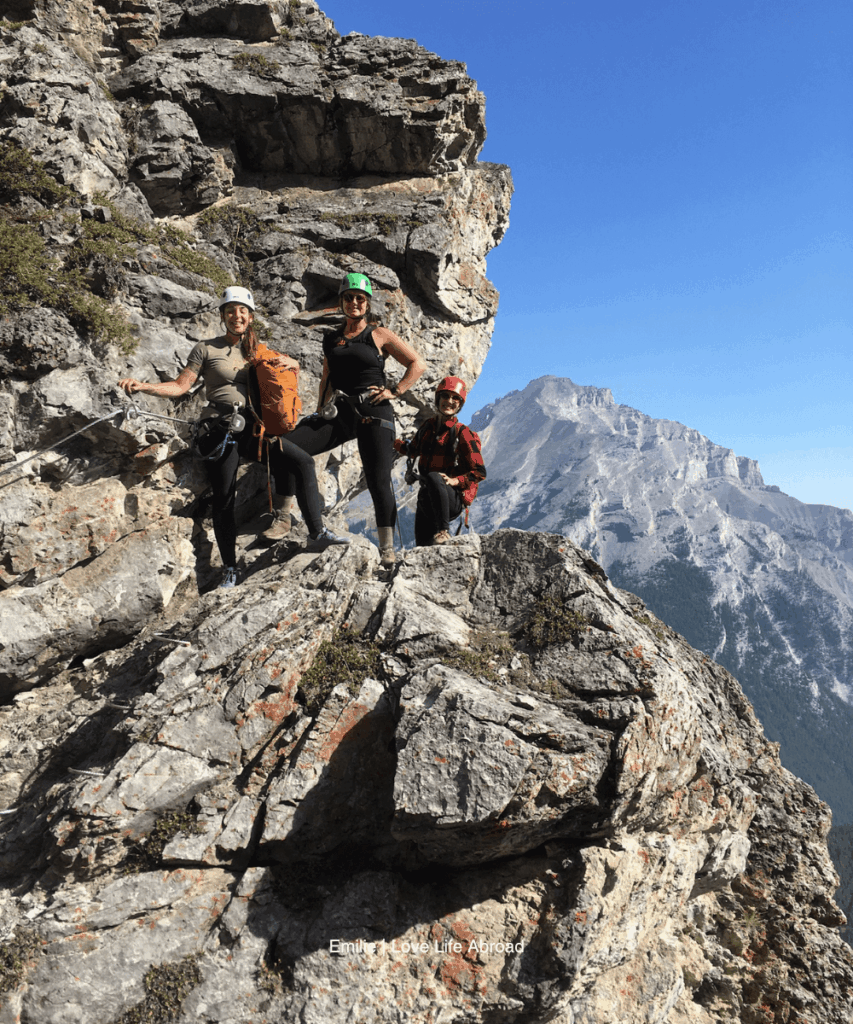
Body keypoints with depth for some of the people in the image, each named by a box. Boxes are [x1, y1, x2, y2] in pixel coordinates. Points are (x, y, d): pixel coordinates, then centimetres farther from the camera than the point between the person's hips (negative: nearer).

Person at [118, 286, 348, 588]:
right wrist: (142, 386, -16)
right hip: (220, 430, -4)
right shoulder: (207, 349, 1)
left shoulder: (256, 350, 13)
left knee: (303, 463, -10)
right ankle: (230, 568, 13)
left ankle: (316, 533, -2)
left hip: (252, 427, 4)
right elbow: (180, 386, -2)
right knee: (224, 500, -2)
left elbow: (293, 367, 23)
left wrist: (289, 362, -1)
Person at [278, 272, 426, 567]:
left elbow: (418, 364, 5)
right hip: (339, 413, 4)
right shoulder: (332, 340, 19)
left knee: (378, 481, -9)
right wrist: (320, 412, 16)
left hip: (373, 413, -4)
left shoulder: (379, 335, 6)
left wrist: (394, 391, -5)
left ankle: (387, 549, 0)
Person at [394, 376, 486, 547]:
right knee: (423, 548, 0)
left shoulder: (463, 433, -6)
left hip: (454, 500, -5)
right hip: (427, 500, 5)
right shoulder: (427, 427, 9)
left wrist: (455, 481, -22)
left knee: (433, 477, -36)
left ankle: (444, 530, -29)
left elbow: (480, 472, -9)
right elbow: (413, 450, 30)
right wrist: (395, 443, 17)